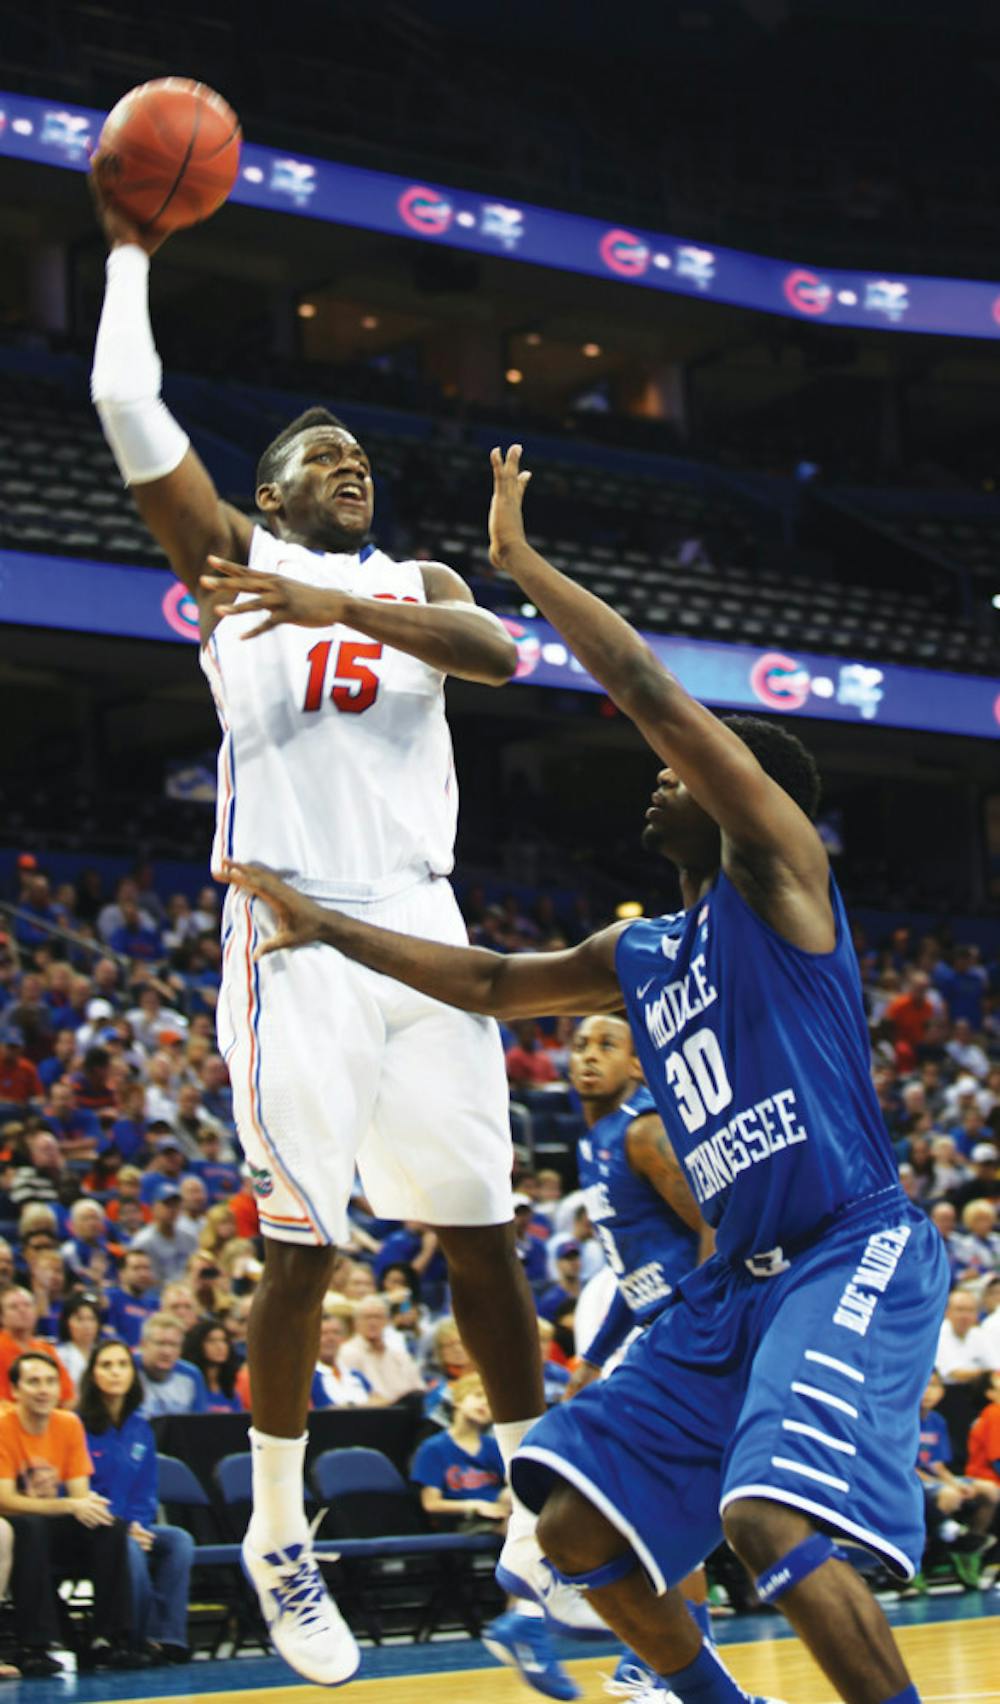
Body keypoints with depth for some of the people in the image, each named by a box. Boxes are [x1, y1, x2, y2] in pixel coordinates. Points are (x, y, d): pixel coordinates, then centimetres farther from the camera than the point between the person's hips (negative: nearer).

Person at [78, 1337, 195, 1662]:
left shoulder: (140, 1429, 15)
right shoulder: (78, 1426, -3)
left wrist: (137, 1524, -6)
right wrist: (121, 1528, -17)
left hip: (134, 1526, 5)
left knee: (180, 1541, -24)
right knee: (129, 1549, -36)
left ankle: (168, 1635, -29)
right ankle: (140, 1639, -25)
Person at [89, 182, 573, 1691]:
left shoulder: (415, 581, 18)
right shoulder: (231, 556, 9)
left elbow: (499, 652, -6)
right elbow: (126, 401, -4)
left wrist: (340, 601, -19)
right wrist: (131, 246, 4)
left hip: (422, 931, 4)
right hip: (295, 934, -3)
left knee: (480, 1234, 5)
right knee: (304, 1249, -4)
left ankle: (544, 1523, 15)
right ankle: (279, 1537, 11)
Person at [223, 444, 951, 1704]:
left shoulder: (780, 876, -4)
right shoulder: (642, 958, 17)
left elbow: (653, 695, -13)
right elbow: (492, 983, 29)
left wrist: (522, 562, -7)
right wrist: (329, 928, 28)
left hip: (855, 1257, -9)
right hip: (735, 1283, 9)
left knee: (771, 1516, -30)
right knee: (580, 1523, 7)